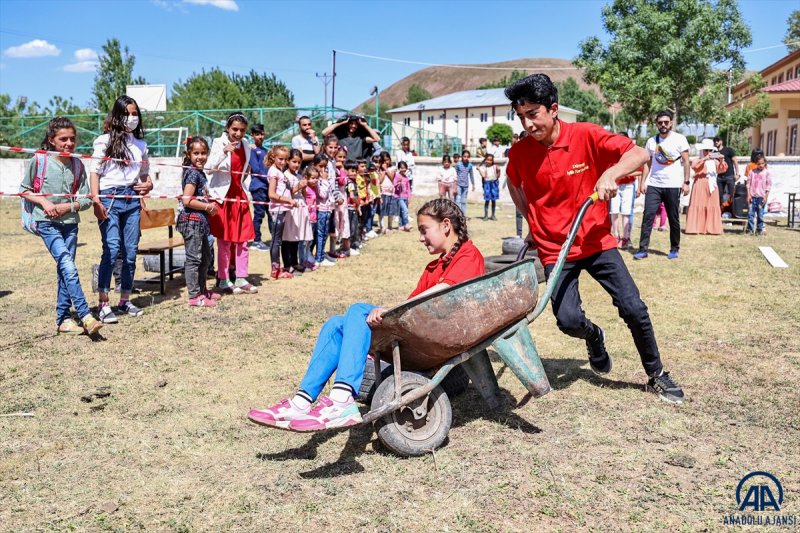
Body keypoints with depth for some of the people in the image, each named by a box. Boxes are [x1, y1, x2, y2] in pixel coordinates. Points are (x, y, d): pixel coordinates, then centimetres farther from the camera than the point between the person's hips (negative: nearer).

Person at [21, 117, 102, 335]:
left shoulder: (77, 165, 1)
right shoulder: (38, 160, -6)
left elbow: (86, 200, 3)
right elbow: (25, 190, 4)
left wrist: (67, 206, -12)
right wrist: (44, 202, -11)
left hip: (70, 223, 4)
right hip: (47, 222, -4)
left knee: (65, 269, 8)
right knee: (68, 267, -17)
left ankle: (63, 319, 16)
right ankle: (85, 315, -19)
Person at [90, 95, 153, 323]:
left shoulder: (141, 144, 17)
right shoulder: (104, 141, 2)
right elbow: (94, 172, -2)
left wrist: (148, 185, 4)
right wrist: (96, 200, -13)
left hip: (132, 200, 5)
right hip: (110, 198, -5)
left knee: (131, 251, 4)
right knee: (112, 248, -15)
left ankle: (125, 300, 15)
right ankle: (103, 304, -10)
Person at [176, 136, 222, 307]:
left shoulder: (200, 172, 13)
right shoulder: (193, 173, -14)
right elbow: (187, 200, -21)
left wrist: (210, 205, 8)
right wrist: (208, 207, -13)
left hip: (200, 221, 10)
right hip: (192, 220, -10)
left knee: (206, 256, 18)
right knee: (193, 258, -5)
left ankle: (202, 290, 30)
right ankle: (195, 296, 0)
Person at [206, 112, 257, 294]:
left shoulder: (245, 144, 6)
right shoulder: (219, 143, -11)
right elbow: (209, 168, -23)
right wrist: (223, 152, -34)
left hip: (239, 196, 6)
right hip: (222, 197, -6)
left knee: (242, 240, 7)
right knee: (224, 242, 0)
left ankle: (242, 279, 16)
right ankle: (224, 280, 10)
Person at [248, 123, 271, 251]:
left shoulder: (265, 150, 18)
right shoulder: (252, 150, -3)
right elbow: (255, 169, -11)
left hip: (268, 185, 7)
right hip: (258, 186, -7)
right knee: (259, 213, -4)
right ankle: (256, 241, 3)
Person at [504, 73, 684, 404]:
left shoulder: (586, 136, -12)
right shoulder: (519, 152, -6)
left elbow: (640, 155, -14)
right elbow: (514, 183, 17)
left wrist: (611, 172, -32)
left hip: (596, 241, -1)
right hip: (554, 249, 1)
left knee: (633, 308, -6)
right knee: (568, 320, -14)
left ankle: (656, 375, 18)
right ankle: (594, 336, 25)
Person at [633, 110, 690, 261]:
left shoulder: (679, 139, -2)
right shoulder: (651, 141, 7)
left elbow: (686, 161, -3)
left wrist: (686, 182, -10)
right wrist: (643, 181, 2)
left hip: (673, 186, -2)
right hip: (653, 185, 2)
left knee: (674, 219, 6)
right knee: (648, 215, -7)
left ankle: (674, 249, 19)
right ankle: (643, 249, -6)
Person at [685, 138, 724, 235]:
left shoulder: (714, 161, 16)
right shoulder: (698, 160, 5)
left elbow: (722, 169, 2)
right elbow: (694, 166, -16)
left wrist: (721, 160, -16)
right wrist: (704, 159, -26)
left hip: (712, 186, 4)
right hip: (700, 186, -4)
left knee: (712, 207, 0)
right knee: (698, 206, -7)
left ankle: (711, 229, 2)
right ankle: (694, 228, -9)